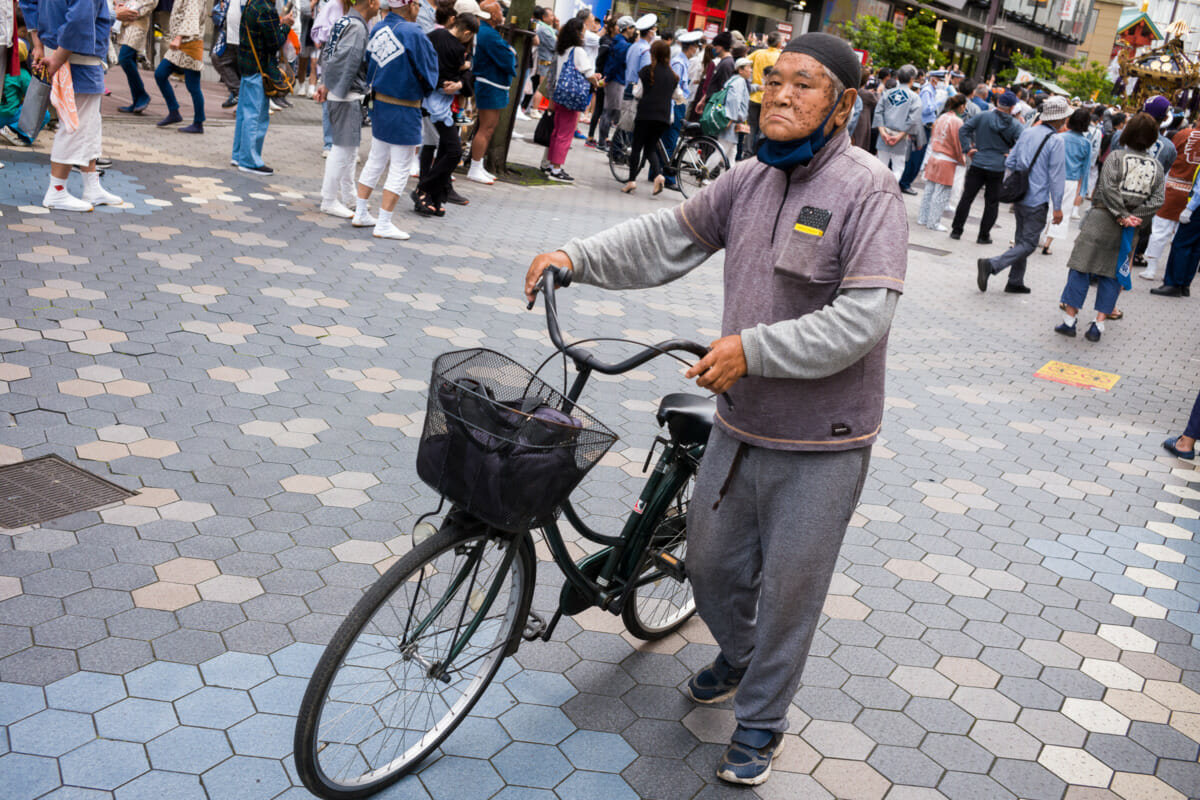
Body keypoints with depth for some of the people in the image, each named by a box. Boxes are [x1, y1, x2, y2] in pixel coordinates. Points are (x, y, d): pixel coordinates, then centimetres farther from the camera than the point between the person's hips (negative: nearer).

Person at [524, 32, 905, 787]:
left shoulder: (868, 192, -16)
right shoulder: (750, 181, 4)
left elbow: (863, 318, -25)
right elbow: (667, 239, 9)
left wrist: (753, 348, -27)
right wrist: (576, 258, -1)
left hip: (819, 442, -6)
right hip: (740, 423, 6)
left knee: (788, 589, 7)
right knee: (711, 561, 20)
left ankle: (761, 721, 29)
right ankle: (737, 656, 50)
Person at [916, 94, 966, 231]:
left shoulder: (941, 117, 6)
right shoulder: (957, 121, -14)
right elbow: (958, 143, -10)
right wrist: (962, 160, 5)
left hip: (934, 157, 7)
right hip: (947, 162, -7)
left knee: (929, 190, 14)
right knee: (941, 193, 1)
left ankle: (923, 218, 21)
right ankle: (933, 222, 6)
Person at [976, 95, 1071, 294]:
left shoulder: (1027, 132, 5)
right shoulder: (1056, 141, -14)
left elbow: (1010, 162, 10)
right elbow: (1056, 177, -14)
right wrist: (1057, 207, -9)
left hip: (1019, 197, 7)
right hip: (1037, 202, -7)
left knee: (1021, 240, 17)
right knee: (1028, 244, -3)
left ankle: (1015, 282, 21)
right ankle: (991, 265, -19)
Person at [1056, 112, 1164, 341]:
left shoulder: (1116, 156, -5)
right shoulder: (1157, 166, 6)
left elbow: (1108, 188, -16)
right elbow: (1158, 199, -2)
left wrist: (1123, 215, -11)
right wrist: (1133, 216, -6)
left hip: (1102, 219, -3)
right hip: (1129, 228, 4)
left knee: (1081, 267, 1)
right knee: (1111, 274, 10)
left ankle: (1069, 320, 0)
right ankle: (1099, 324, 6)